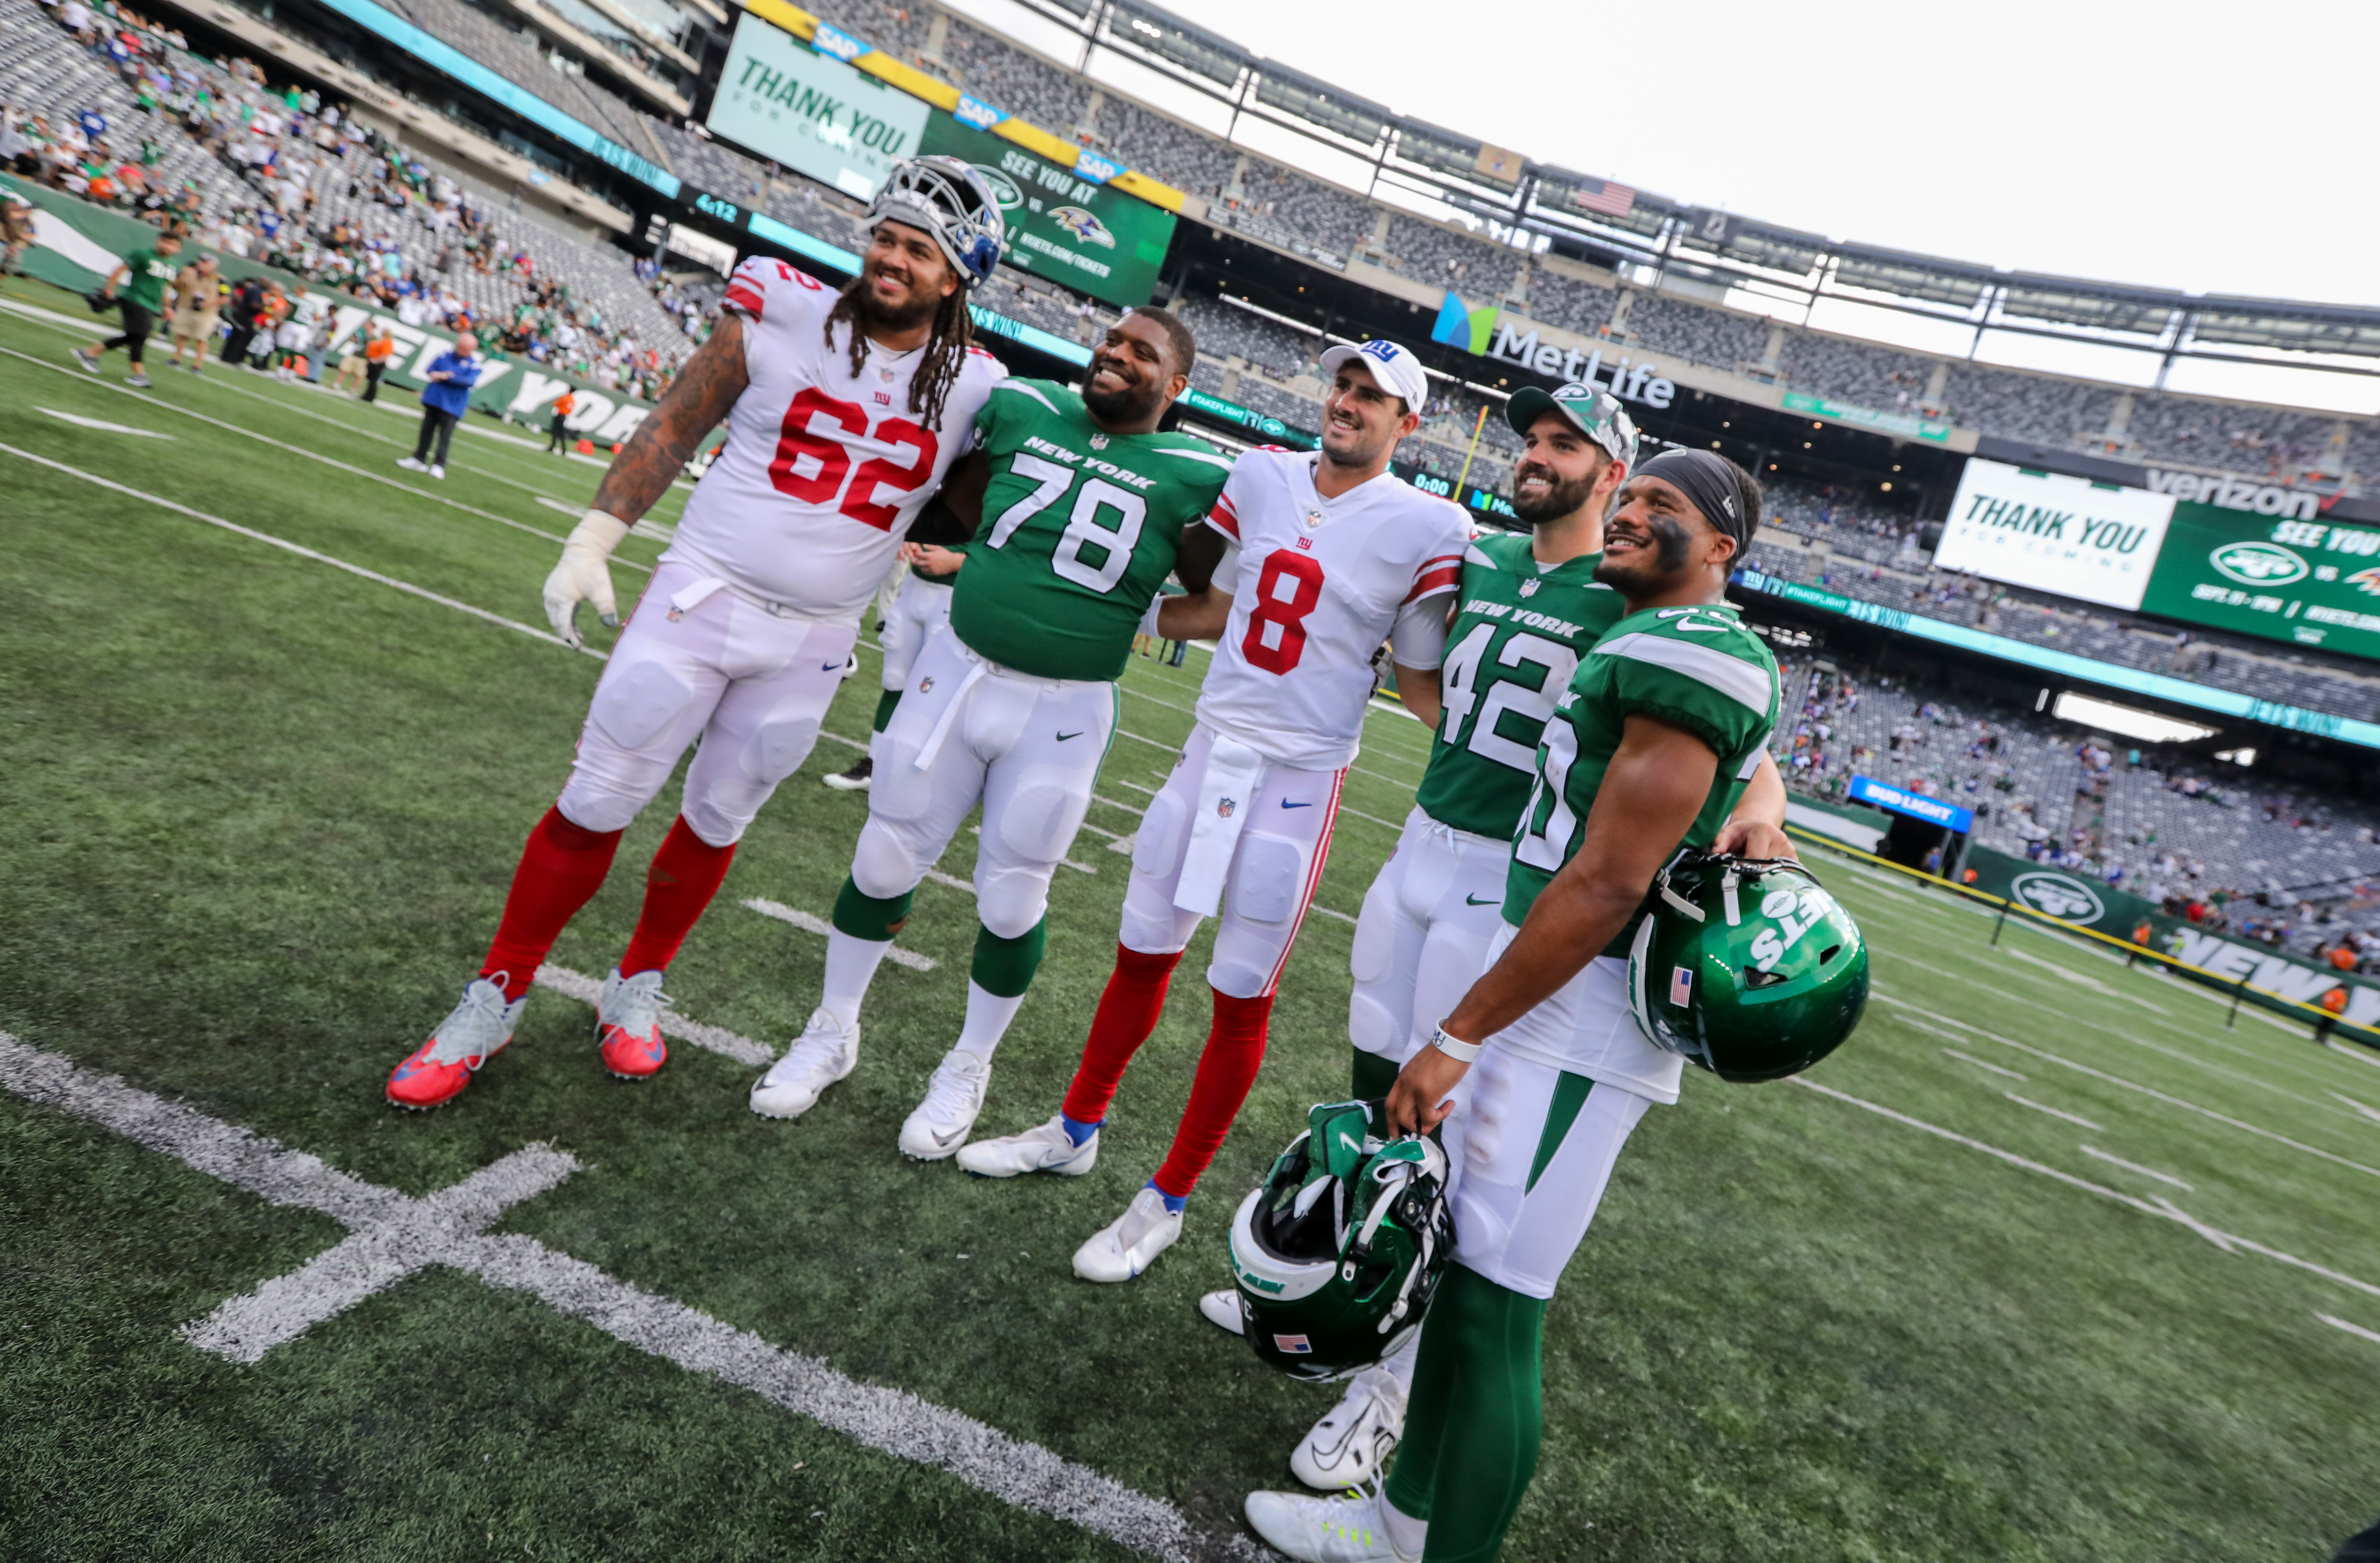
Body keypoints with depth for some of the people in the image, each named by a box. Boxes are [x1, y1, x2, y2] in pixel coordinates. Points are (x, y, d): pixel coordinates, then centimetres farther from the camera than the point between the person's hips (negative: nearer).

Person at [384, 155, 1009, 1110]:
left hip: (811, 646, 2)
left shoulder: (973, 392, 1)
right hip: (701, 596, -1)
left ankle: (635, 988, 35)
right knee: (600, 800, 1)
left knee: (719, 819, 14)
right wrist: (592, 544, -1)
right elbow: (674, 429, 2)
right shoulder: (783, 315, -5)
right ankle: (495, 997, 18)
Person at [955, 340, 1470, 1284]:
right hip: (1211, 745, 5)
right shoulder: (1264, 478, 4)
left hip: (1298, 778, -4)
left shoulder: (1423, 530, -10)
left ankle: (1167, 1201, 21)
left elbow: (1421, 683, -3)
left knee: (1242, 998, 4)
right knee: (1143, 952, 16)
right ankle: (1077, 1130, 37)